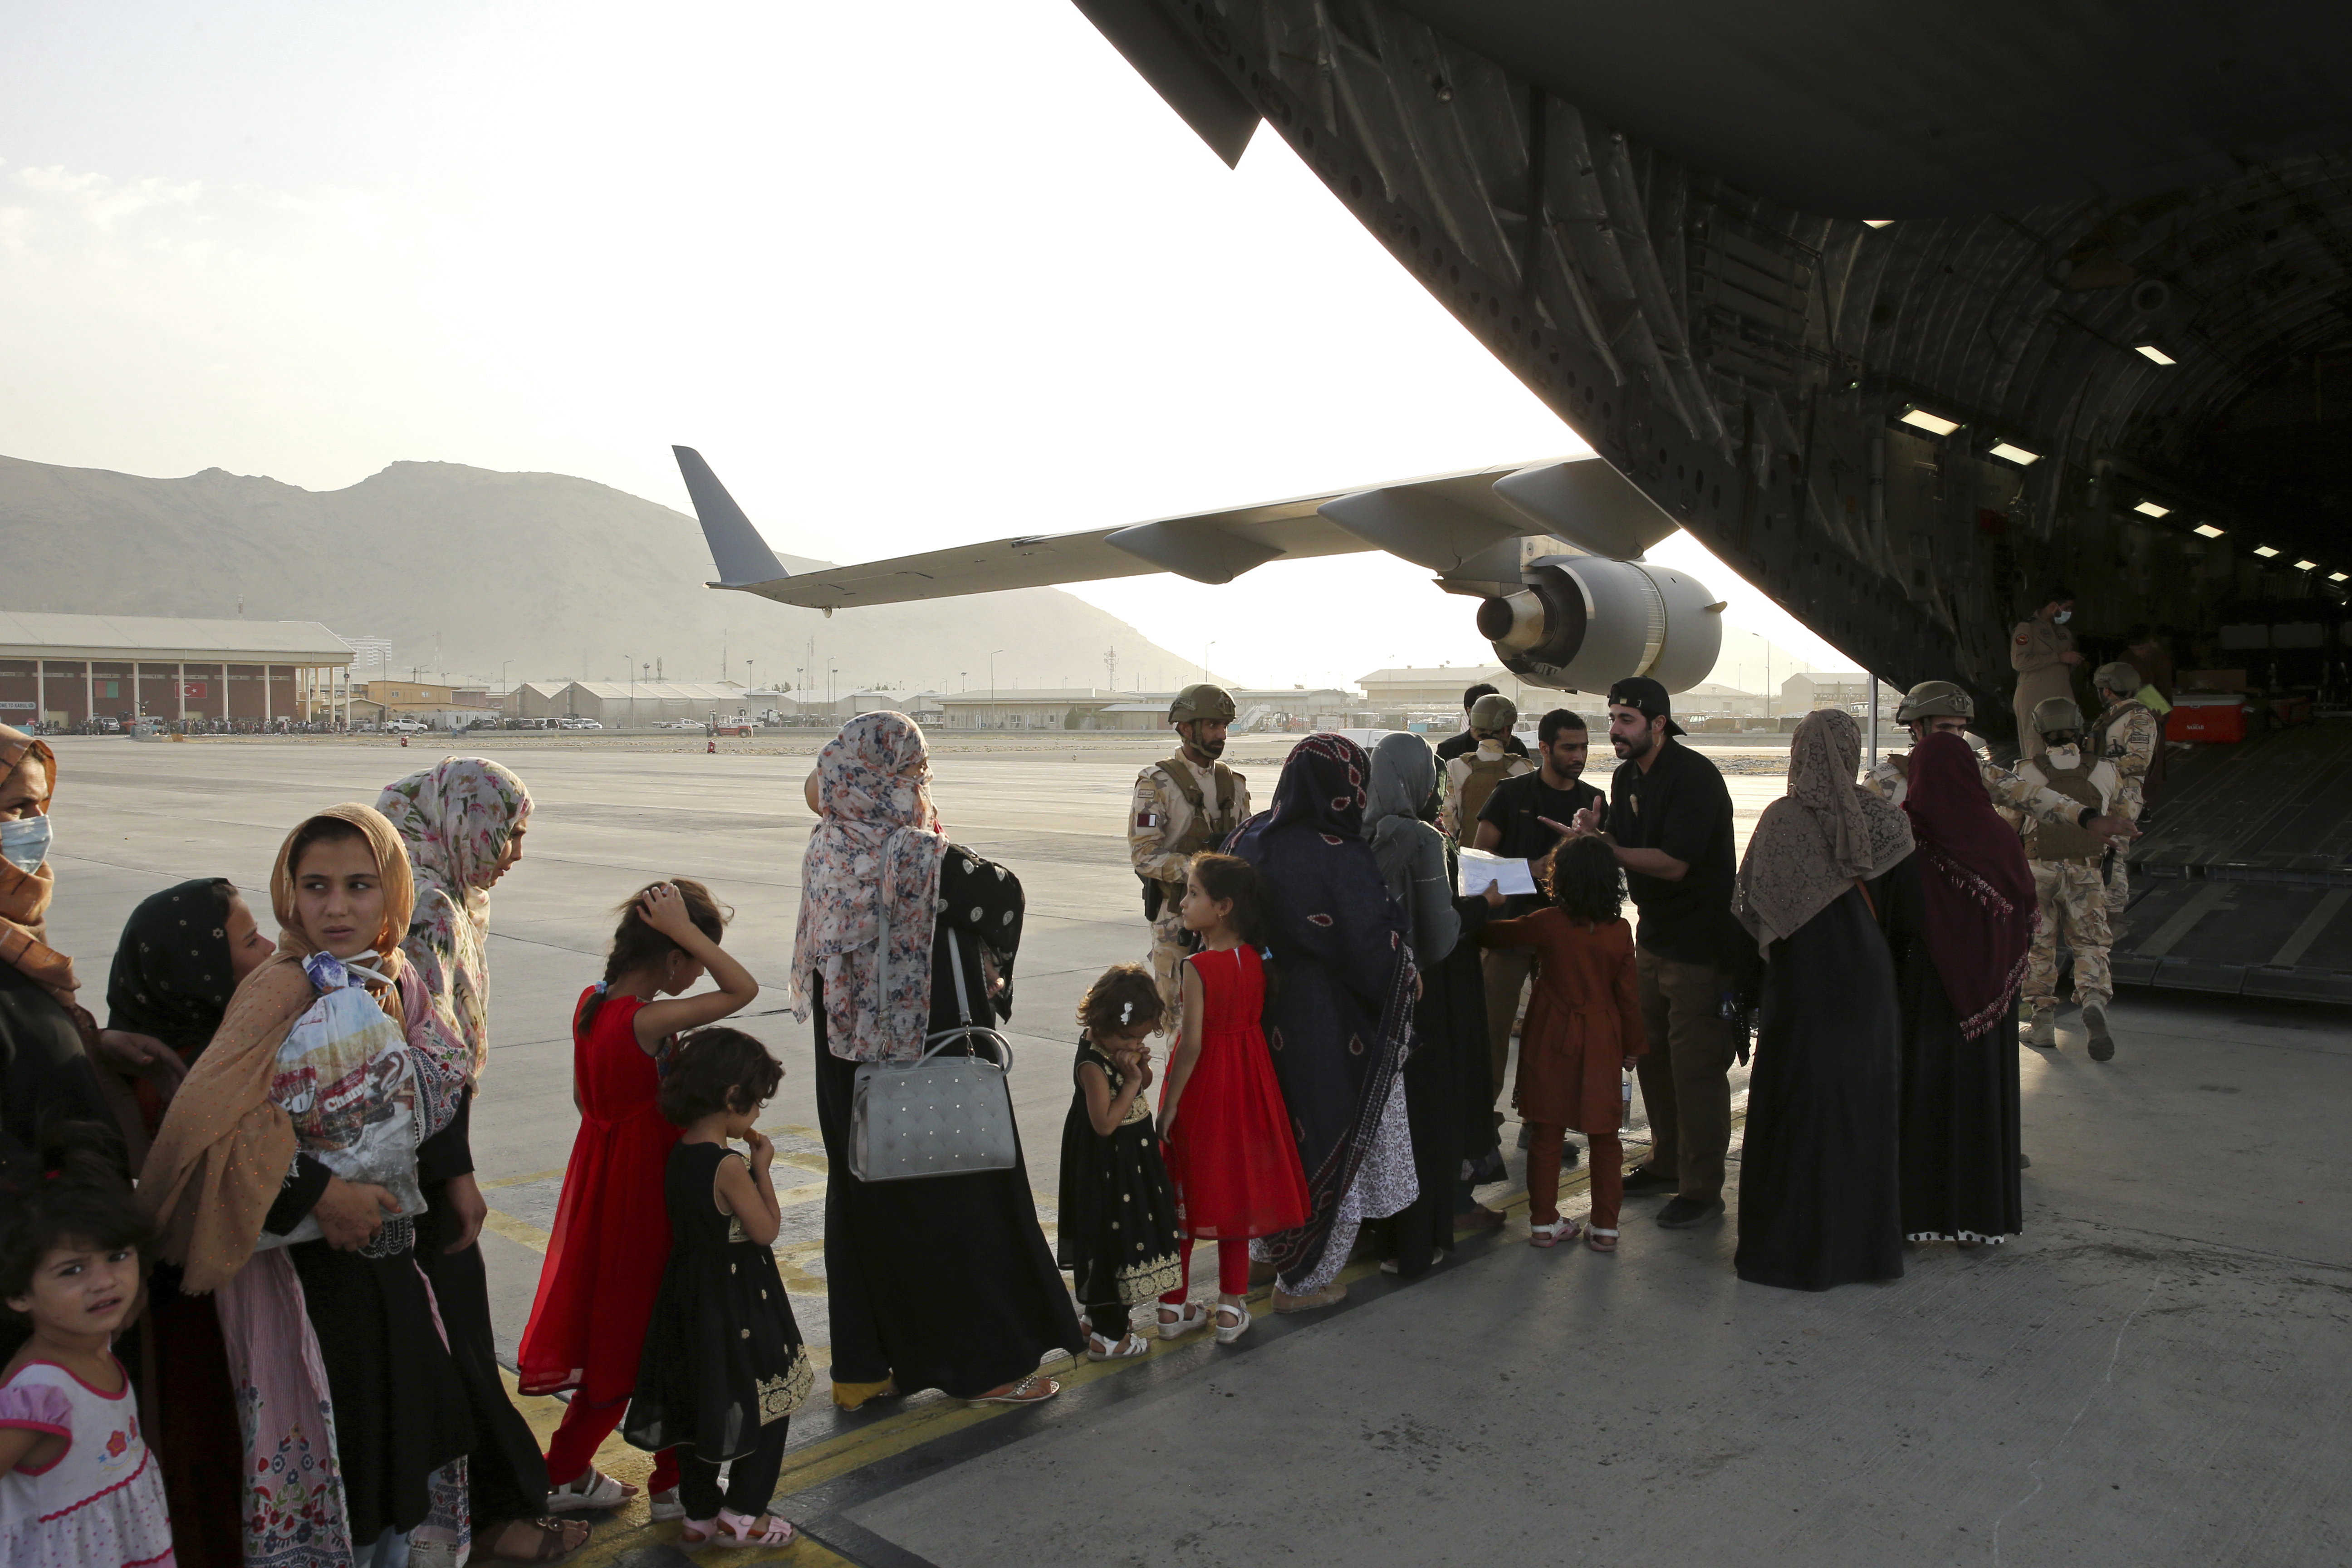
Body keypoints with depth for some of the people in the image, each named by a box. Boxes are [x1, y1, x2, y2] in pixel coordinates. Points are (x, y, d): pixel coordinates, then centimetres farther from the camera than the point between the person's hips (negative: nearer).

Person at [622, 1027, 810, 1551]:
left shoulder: (678, 1154, 1)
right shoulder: (729, 1166, -24)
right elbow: (766, 1230, -16)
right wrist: (762, 1168, -9)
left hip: (689, 1299, 9)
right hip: (740, 1305, -8)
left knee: (697, 1403, 18)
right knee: (768, 1404, 7)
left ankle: (699, 1515, 29)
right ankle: (742, 1513, 14)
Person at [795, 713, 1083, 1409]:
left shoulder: (824, 849, -3)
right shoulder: (924, 858, -21)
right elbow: (1004, 895, -8)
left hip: (848, 1059, 7)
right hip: (935, 1058, -7)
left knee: (860, 1194, 16)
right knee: (960, 1195, 7)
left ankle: (862, 1365, 27)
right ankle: (986, 1363, 20)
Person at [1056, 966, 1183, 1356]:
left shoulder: (1120, 1046, -1)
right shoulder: (1093, 1063, -26)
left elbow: (1144, 1086, 13)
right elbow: (1105, 1123, -28)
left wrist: (1142, 1069, -9)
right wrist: (1132, 1082, -26)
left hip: (1132, 1153, 9)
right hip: (1108, 1163, -9)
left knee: (1126, 1233, 22)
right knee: (1115, 1238, 0)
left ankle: (1097, 1307, 41)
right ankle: (1106, 1336, 13)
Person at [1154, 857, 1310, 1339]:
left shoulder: (1198, 967, -20)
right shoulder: (1255, 958, -3)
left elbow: (1192, 1043, -22)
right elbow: (1256, 1017, 6)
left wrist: (1168, 1105, -16)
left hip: (1203, 1083, -5)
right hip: (1246, 1081, 5)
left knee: (1185, 1195, 9)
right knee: (1236, 1188, 14)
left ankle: (1174, 1305, 20)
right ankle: (1232, 1308, 20)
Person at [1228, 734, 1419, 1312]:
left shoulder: (1249, 839, -2)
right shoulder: (1342, 859, -23)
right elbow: (1375, 951, -18)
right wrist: (1407, 977, 1)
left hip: (1260, 1017, 7)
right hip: (1324, 1027, -7)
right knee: (1325, 1140, 9)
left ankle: (1270, 1250, 40)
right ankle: (1303, 1279, 22)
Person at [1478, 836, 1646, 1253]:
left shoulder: (1547, 924, -10)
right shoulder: (1620, 931, -6)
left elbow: (1491, 934, 1)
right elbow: (1629, 993, -1)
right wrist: (1634, 1046, 9)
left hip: (1551, 1042, -1)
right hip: (1601, 1045, 1)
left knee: (1546, 1133, 9)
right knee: (1605, 1138, 11)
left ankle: (1544, 1222, 15)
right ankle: (1605, 1227, 15)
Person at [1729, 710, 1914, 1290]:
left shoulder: (1782, 819, -12)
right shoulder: (1878, 817, -4)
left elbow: (1748, 902, -9)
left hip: (1803, 979, -3)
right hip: (1866, 975, 3)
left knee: (1798, 1110, 5)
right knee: (1863, 1106, 13)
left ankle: (1794, 1247, 11)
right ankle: (1864, 1239, 22)